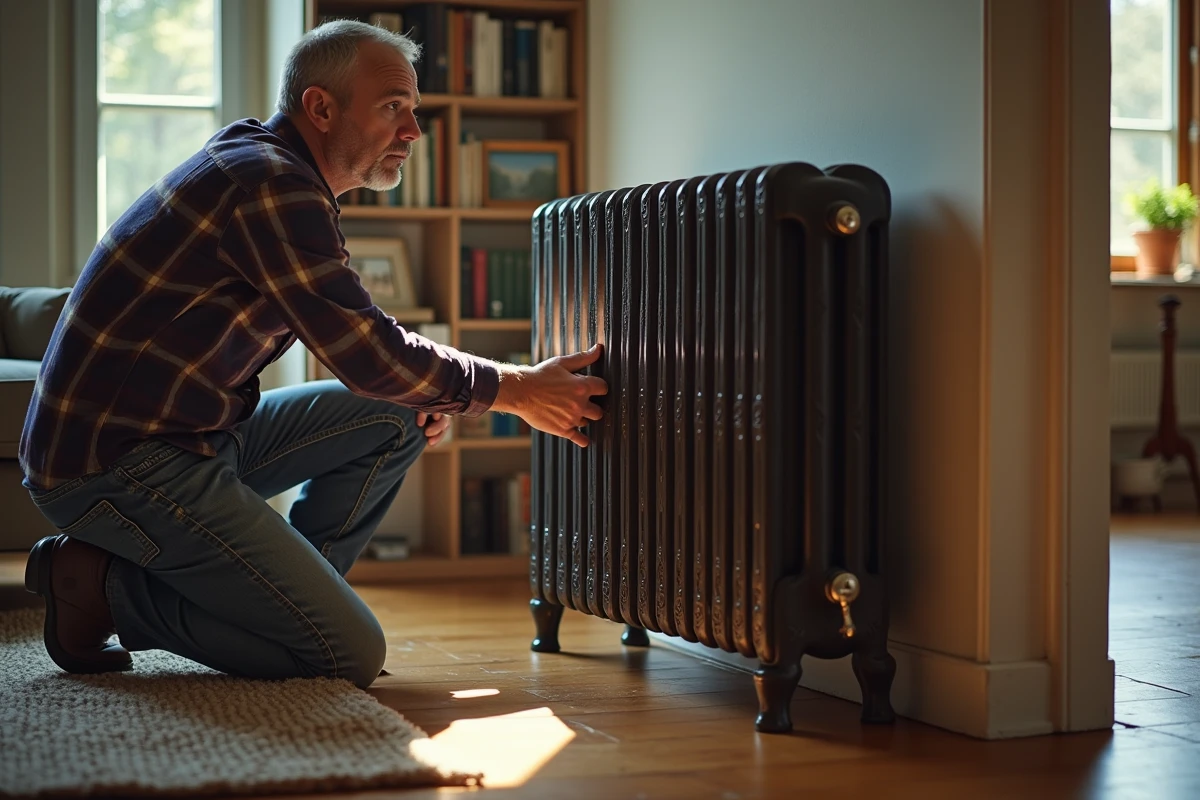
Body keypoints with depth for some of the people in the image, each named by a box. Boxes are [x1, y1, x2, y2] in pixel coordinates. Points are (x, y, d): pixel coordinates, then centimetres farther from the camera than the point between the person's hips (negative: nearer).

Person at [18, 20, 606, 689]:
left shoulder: (260, 163, 15)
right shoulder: (269, 185, -17)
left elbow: (354, 340, 22)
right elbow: (369, 356, -19)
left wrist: (427, 390, 4)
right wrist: (516, 389, -7)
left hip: (192, 439, 10)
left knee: (396, 419, 10)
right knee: (352, 655, -13)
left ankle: (283, 596, 9)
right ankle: (108, 588, -5)